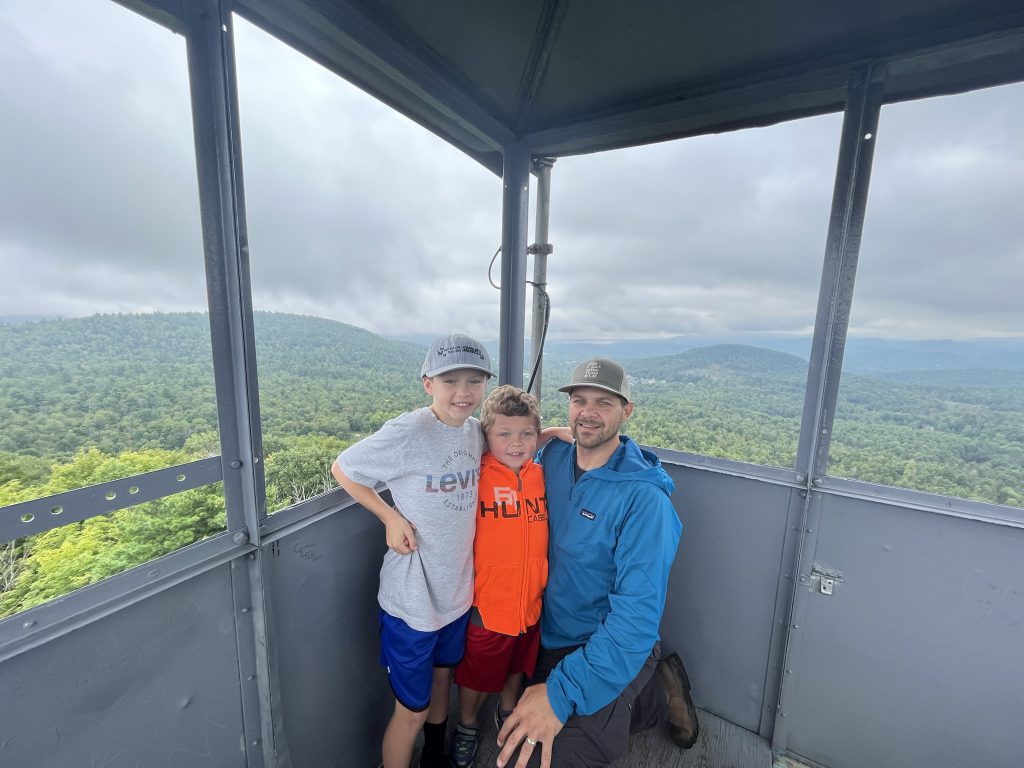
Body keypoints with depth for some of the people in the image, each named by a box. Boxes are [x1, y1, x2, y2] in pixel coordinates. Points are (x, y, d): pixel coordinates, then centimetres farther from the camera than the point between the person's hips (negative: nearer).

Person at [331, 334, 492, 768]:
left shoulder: (475, 430, -6)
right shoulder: (405, 433, -24)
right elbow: (342, 468, -11)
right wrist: (390, 517, -19)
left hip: (457, 589, 7)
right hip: (411, 596, -6)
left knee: (442, 679, 30)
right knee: (412, 710, 13)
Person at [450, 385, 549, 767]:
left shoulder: (541, 475, -10)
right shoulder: (475, 478, -23)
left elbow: (545, 534, 3)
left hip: (531, 602, 4)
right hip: (486, 605, -4)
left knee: (518, 665, 30)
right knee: (476, 674, 23)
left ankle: (508, 711, 60)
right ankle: (466, 726, 53)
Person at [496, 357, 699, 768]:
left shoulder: (644, 497, -26)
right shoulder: (553, 458, -9)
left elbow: (637, 614, -29)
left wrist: (562, 692, -32)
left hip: (608, 652, -6)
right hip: (549, 637, 6)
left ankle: (660, 694, 14)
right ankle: (650, 691, 33)